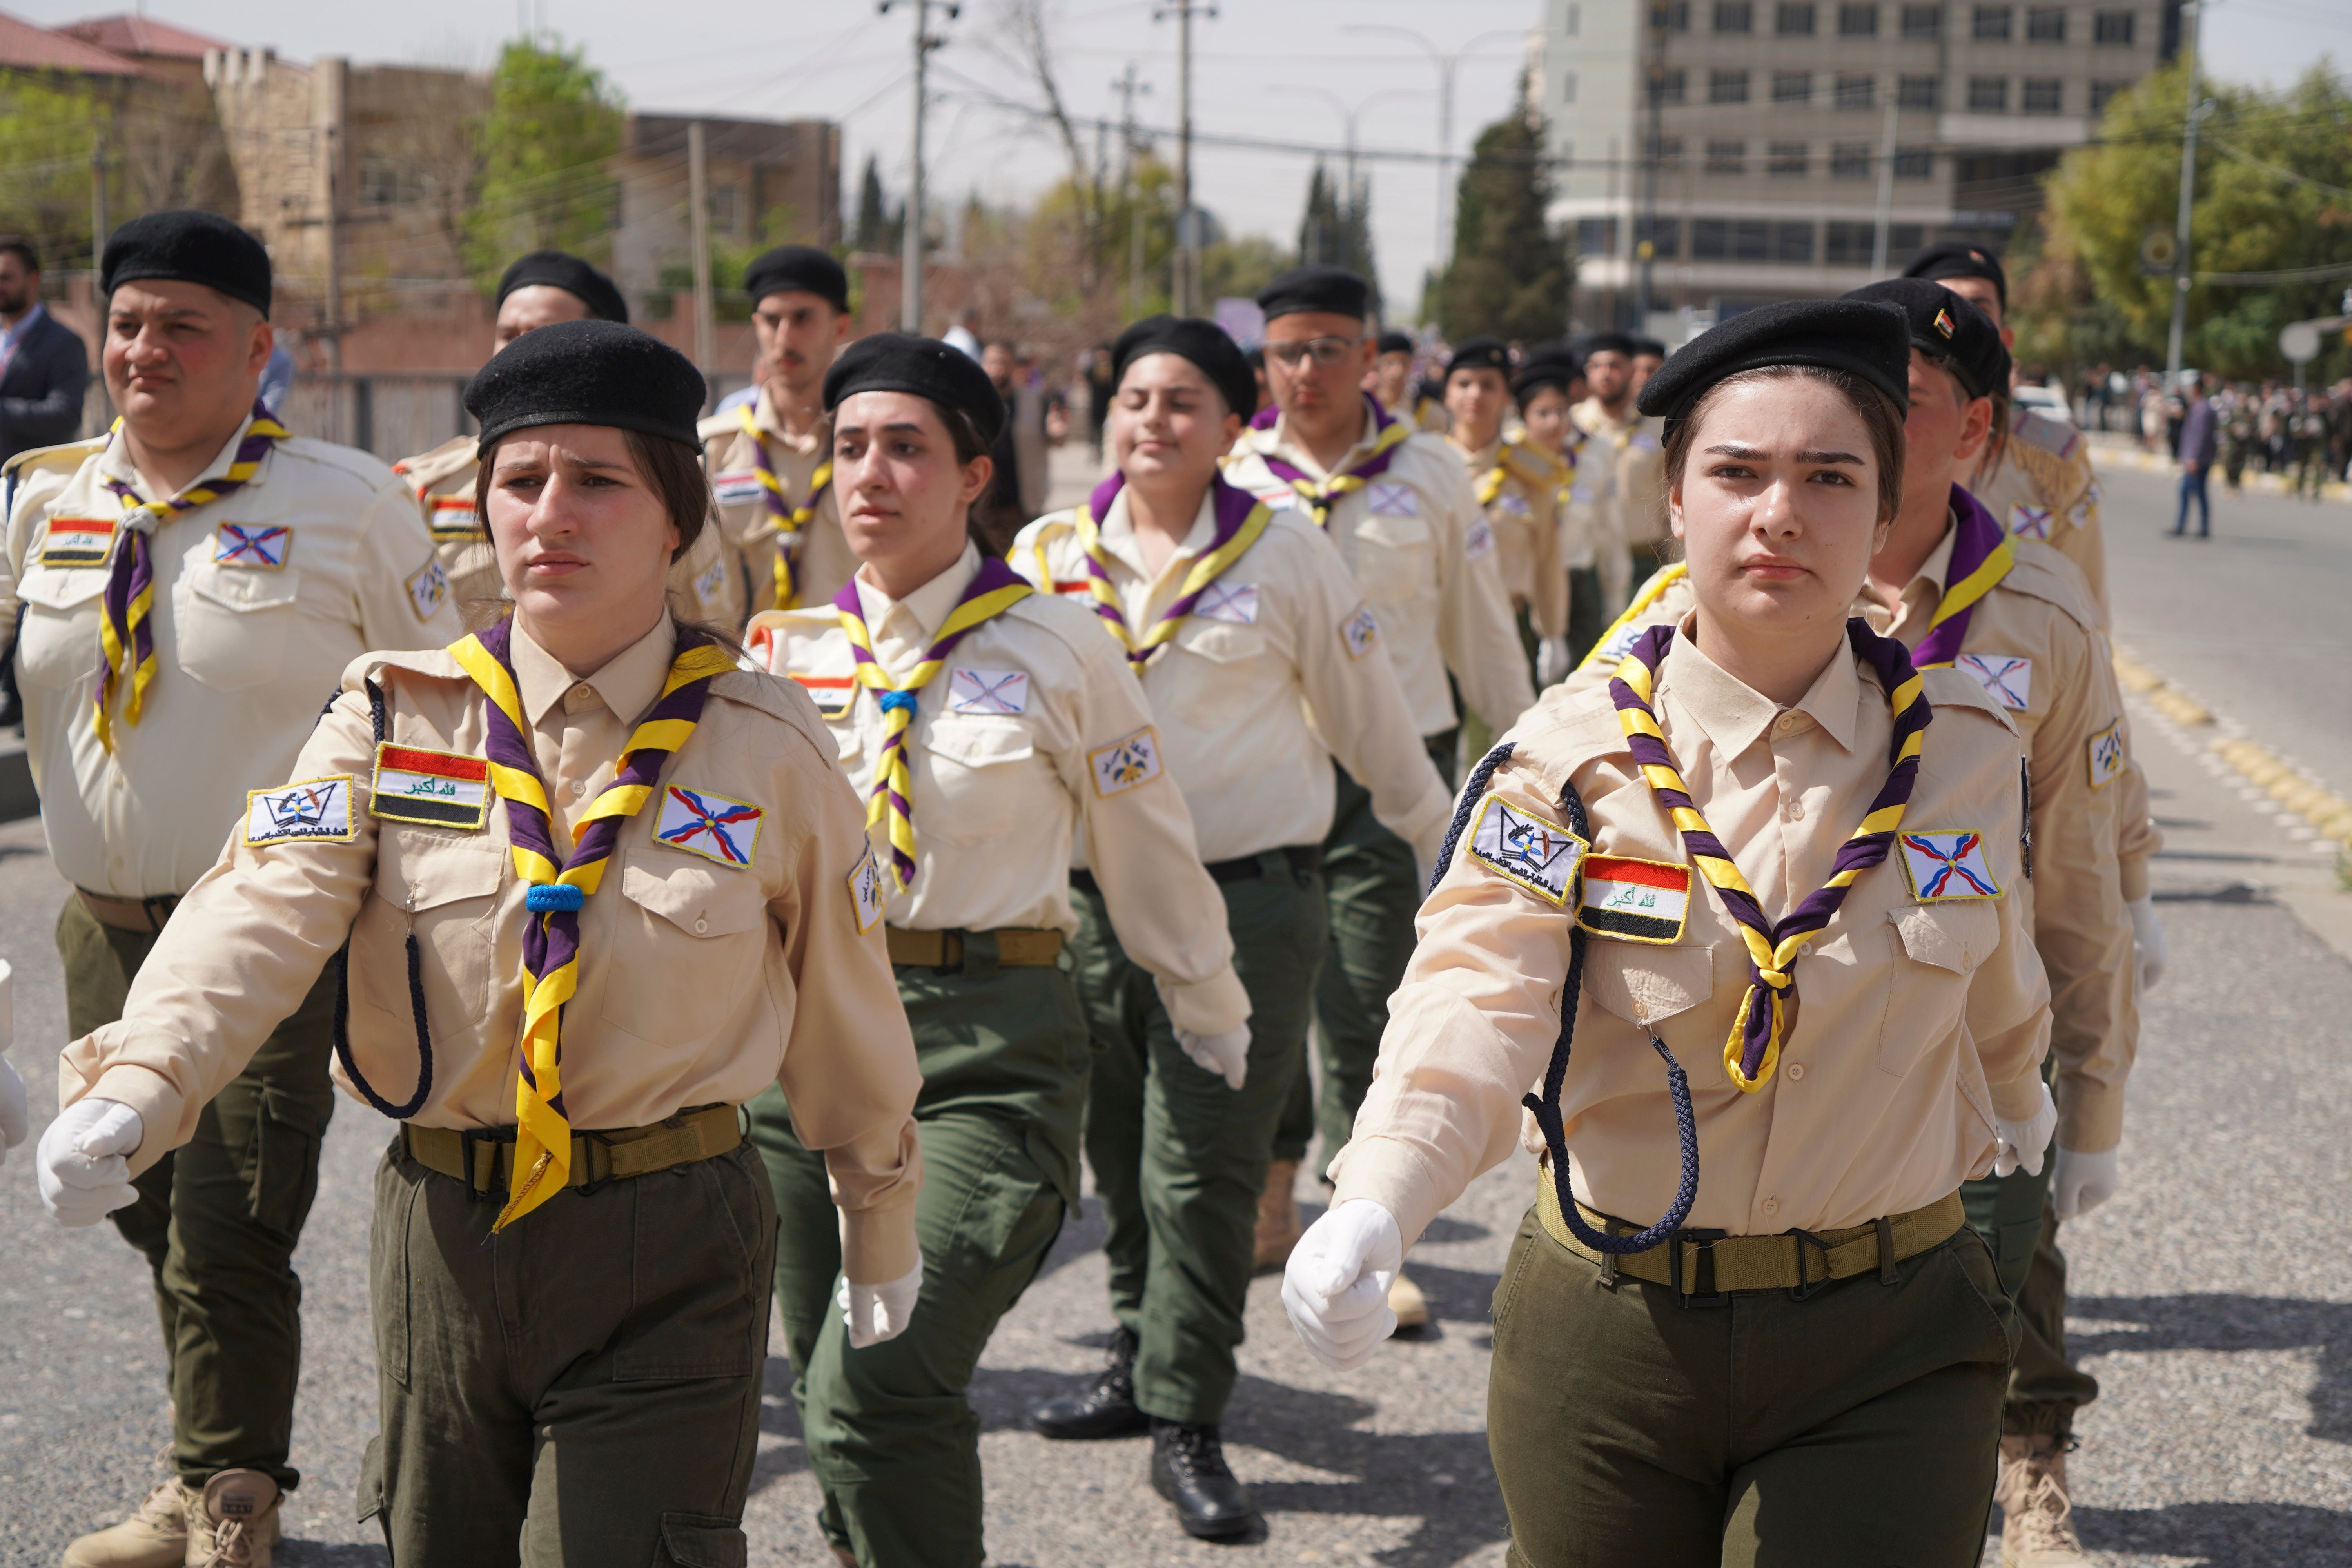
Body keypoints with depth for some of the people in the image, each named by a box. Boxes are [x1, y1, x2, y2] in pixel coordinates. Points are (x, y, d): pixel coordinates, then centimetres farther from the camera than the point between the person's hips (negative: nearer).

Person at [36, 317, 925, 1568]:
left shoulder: (768, 747, -3)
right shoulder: (393, 715, -1)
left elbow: (843, 1009, 7)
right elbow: (262, 910, -17)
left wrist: (881, 1228, 17)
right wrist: (133, 1084, -35)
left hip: (669, 1246, -2)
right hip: (441, 1230, 3)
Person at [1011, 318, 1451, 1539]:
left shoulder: (1286, 555, -1)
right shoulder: (1052, 553, 5)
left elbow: (1368, 721, 8)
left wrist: (1446, 846, 14)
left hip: (1248, 898, -3)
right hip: (1093, 895, 4)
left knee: (1202, 1166, -5)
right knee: (1120, 1155, 13)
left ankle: (1188, 1421, 4)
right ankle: (1141, 1363, 31)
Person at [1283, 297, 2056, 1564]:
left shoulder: (1964, 744, -3)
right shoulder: (1566, 765, -11)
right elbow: (1474, 1004, -25)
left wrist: (2016, 1107, 35)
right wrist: (1370, 1213, -43)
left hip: (1885, 1356, 1)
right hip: (1609, 1335, -1)